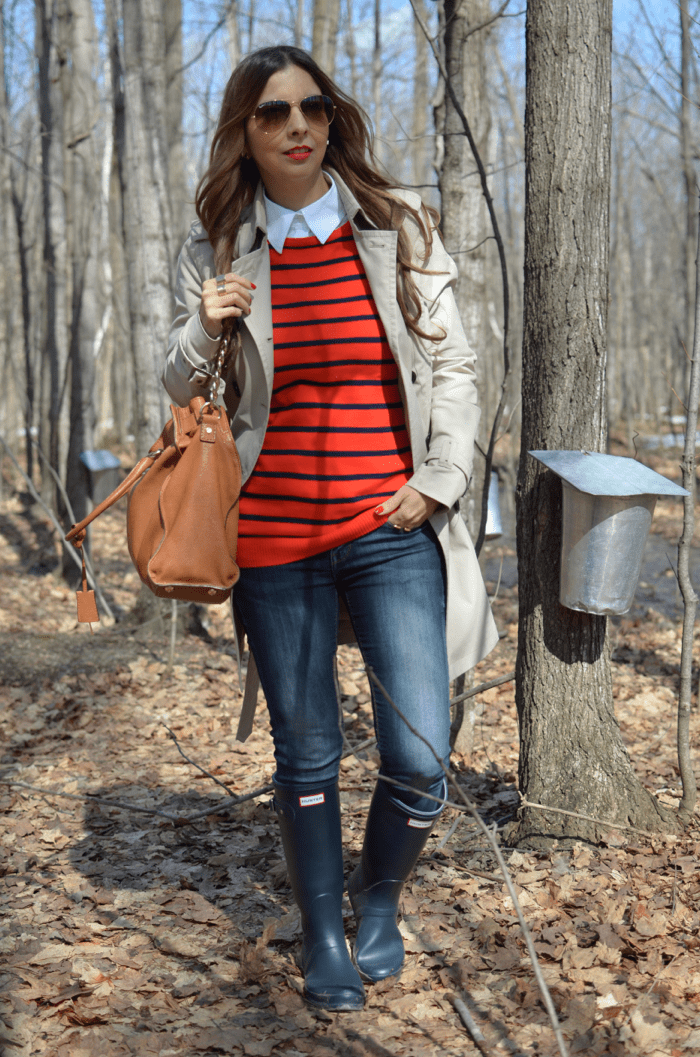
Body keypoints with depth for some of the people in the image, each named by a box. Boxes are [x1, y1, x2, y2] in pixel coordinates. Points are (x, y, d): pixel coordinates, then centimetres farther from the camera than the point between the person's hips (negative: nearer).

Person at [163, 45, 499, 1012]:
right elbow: (182, 395, 11)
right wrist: (205, 333, -9)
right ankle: (322, 933, 30)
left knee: (420, 761, -4)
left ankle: (380, 896, 26)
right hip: (274, 535, 1)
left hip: (393, 531, 0)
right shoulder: (217, 251, 5)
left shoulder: (400, 231, 4)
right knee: (307, 754, 9)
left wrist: (436, 481, -4)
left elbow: (453, 369, 7)